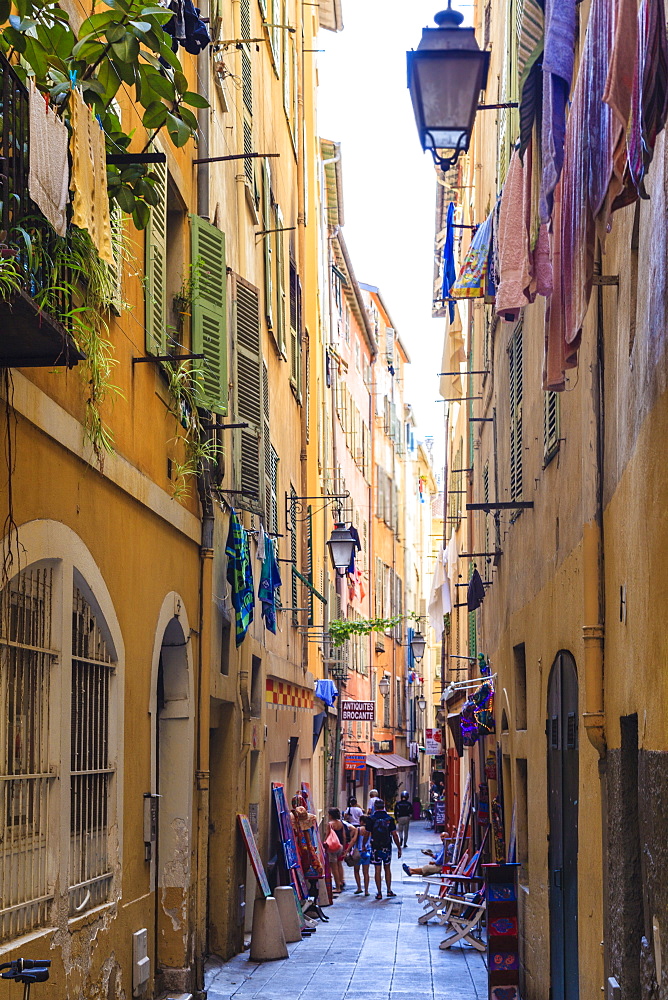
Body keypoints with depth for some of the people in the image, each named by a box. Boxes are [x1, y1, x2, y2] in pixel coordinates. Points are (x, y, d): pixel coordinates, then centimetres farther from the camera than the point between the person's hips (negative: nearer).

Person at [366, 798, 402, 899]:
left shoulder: (371, 819, -5)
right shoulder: (389, 819, -2)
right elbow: (394, 835, -2)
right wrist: (399, 848, 6)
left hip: (375, 848, -1)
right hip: (387, 847, 1)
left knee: (377, 870, 2)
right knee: (387, 869, 16)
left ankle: (379, 893, 2)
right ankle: (389, 890, 17)